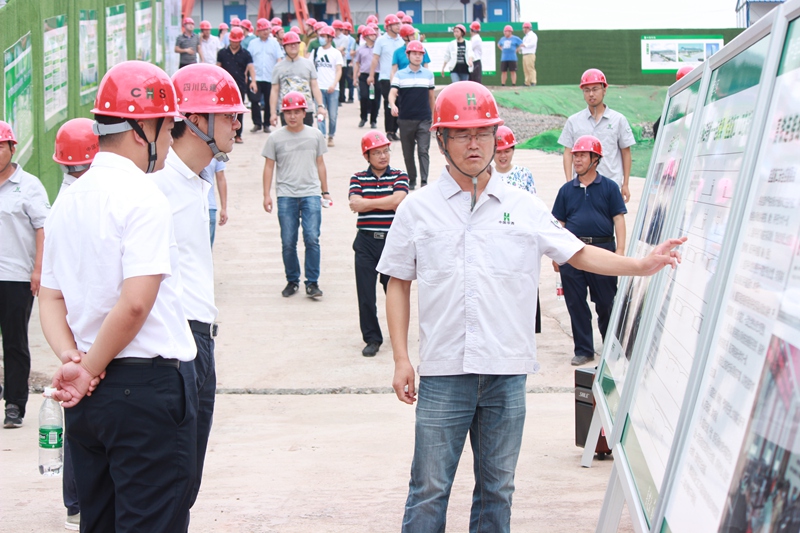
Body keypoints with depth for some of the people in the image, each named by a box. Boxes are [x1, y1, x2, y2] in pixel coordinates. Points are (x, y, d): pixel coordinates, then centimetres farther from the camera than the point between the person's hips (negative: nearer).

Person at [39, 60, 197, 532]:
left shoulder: (70, 198, 13)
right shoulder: (143, 197, -13)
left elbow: (51, 297, 12)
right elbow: (136, 303, -21)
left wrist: (72, 360, -1)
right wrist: (90, 367, -10)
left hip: (88, 401, 8)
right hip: (147, 386, -8)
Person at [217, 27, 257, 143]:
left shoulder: (245, 54, 2)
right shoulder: (222, 53, 5)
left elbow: (250, 67, -9)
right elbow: (218, 68, 8)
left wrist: (253, 81, -24)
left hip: (240, 86, 0)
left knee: (239, 111, 4)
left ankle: (238, 135, 11)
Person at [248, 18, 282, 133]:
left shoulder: (274, 43, 4)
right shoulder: (253, 43, 6)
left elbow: (279, 60, 2)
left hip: (270, 78, 0)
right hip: (256, 77, 0)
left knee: (269, 102, 5)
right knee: (254, 100, -7)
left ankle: (266, 124, 14)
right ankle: (257, 123, 3)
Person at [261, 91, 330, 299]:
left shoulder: (315, 135, 8)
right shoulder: (276, 138, 4)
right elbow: (269, 166, 6)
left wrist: (325, 191, 16)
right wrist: (267, 195, 0)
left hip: (311, 193, 0)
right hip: (286, 195, 0)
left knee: (312, 238, -10)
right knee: (288, 242, 3)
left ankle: (312, 282, -1)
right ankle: (292, 281, 17)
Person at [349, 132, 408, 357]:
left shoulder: (399, 176, 3)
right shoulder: (358, 178, 6)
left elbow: (397, 200, -14)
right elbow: (355, 204, -10)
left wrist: (368, 202, -9)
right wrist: (385, 202, -8)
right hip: (366, 242, 1)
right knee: (365, 293, 0)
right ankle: (372, 338, 11)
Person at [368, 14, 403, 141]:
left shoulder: (402, 40, 9)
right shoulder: (381, 40, -1)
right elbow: (375, 58, 0)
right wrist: (371, 75, -4)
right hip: (385, 77, -4)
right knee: (388, 105, -3)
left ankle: (394, 130, 12)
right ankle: (389, 131, 3)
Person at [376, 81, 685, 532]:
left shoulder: (524, 207, 8)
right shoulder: (418, 209, 4)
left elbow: (579, 254, 12)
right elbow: (398, 285, 8)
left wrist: (640, 266, -1)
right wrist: (401, 359, 1)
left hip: (507, 373, 2)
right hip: (443, 373, -2)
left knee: (498, 488, 10)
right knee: (430, 488, -2)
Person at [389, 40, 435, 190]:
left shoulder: (428, 74, 8)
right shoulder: (400, 75, 3)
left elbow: (431, 96, 14)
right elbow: (392, 93, -8)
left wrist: (433, 116, 15)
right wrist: (393, 105, -29)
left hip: (424, 119, -1)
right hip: (405, 120, 1)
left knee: (423, 150, -11)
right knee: (408, 153, 8)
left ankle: (424, 181, -15)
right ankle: (411, 180, 20)